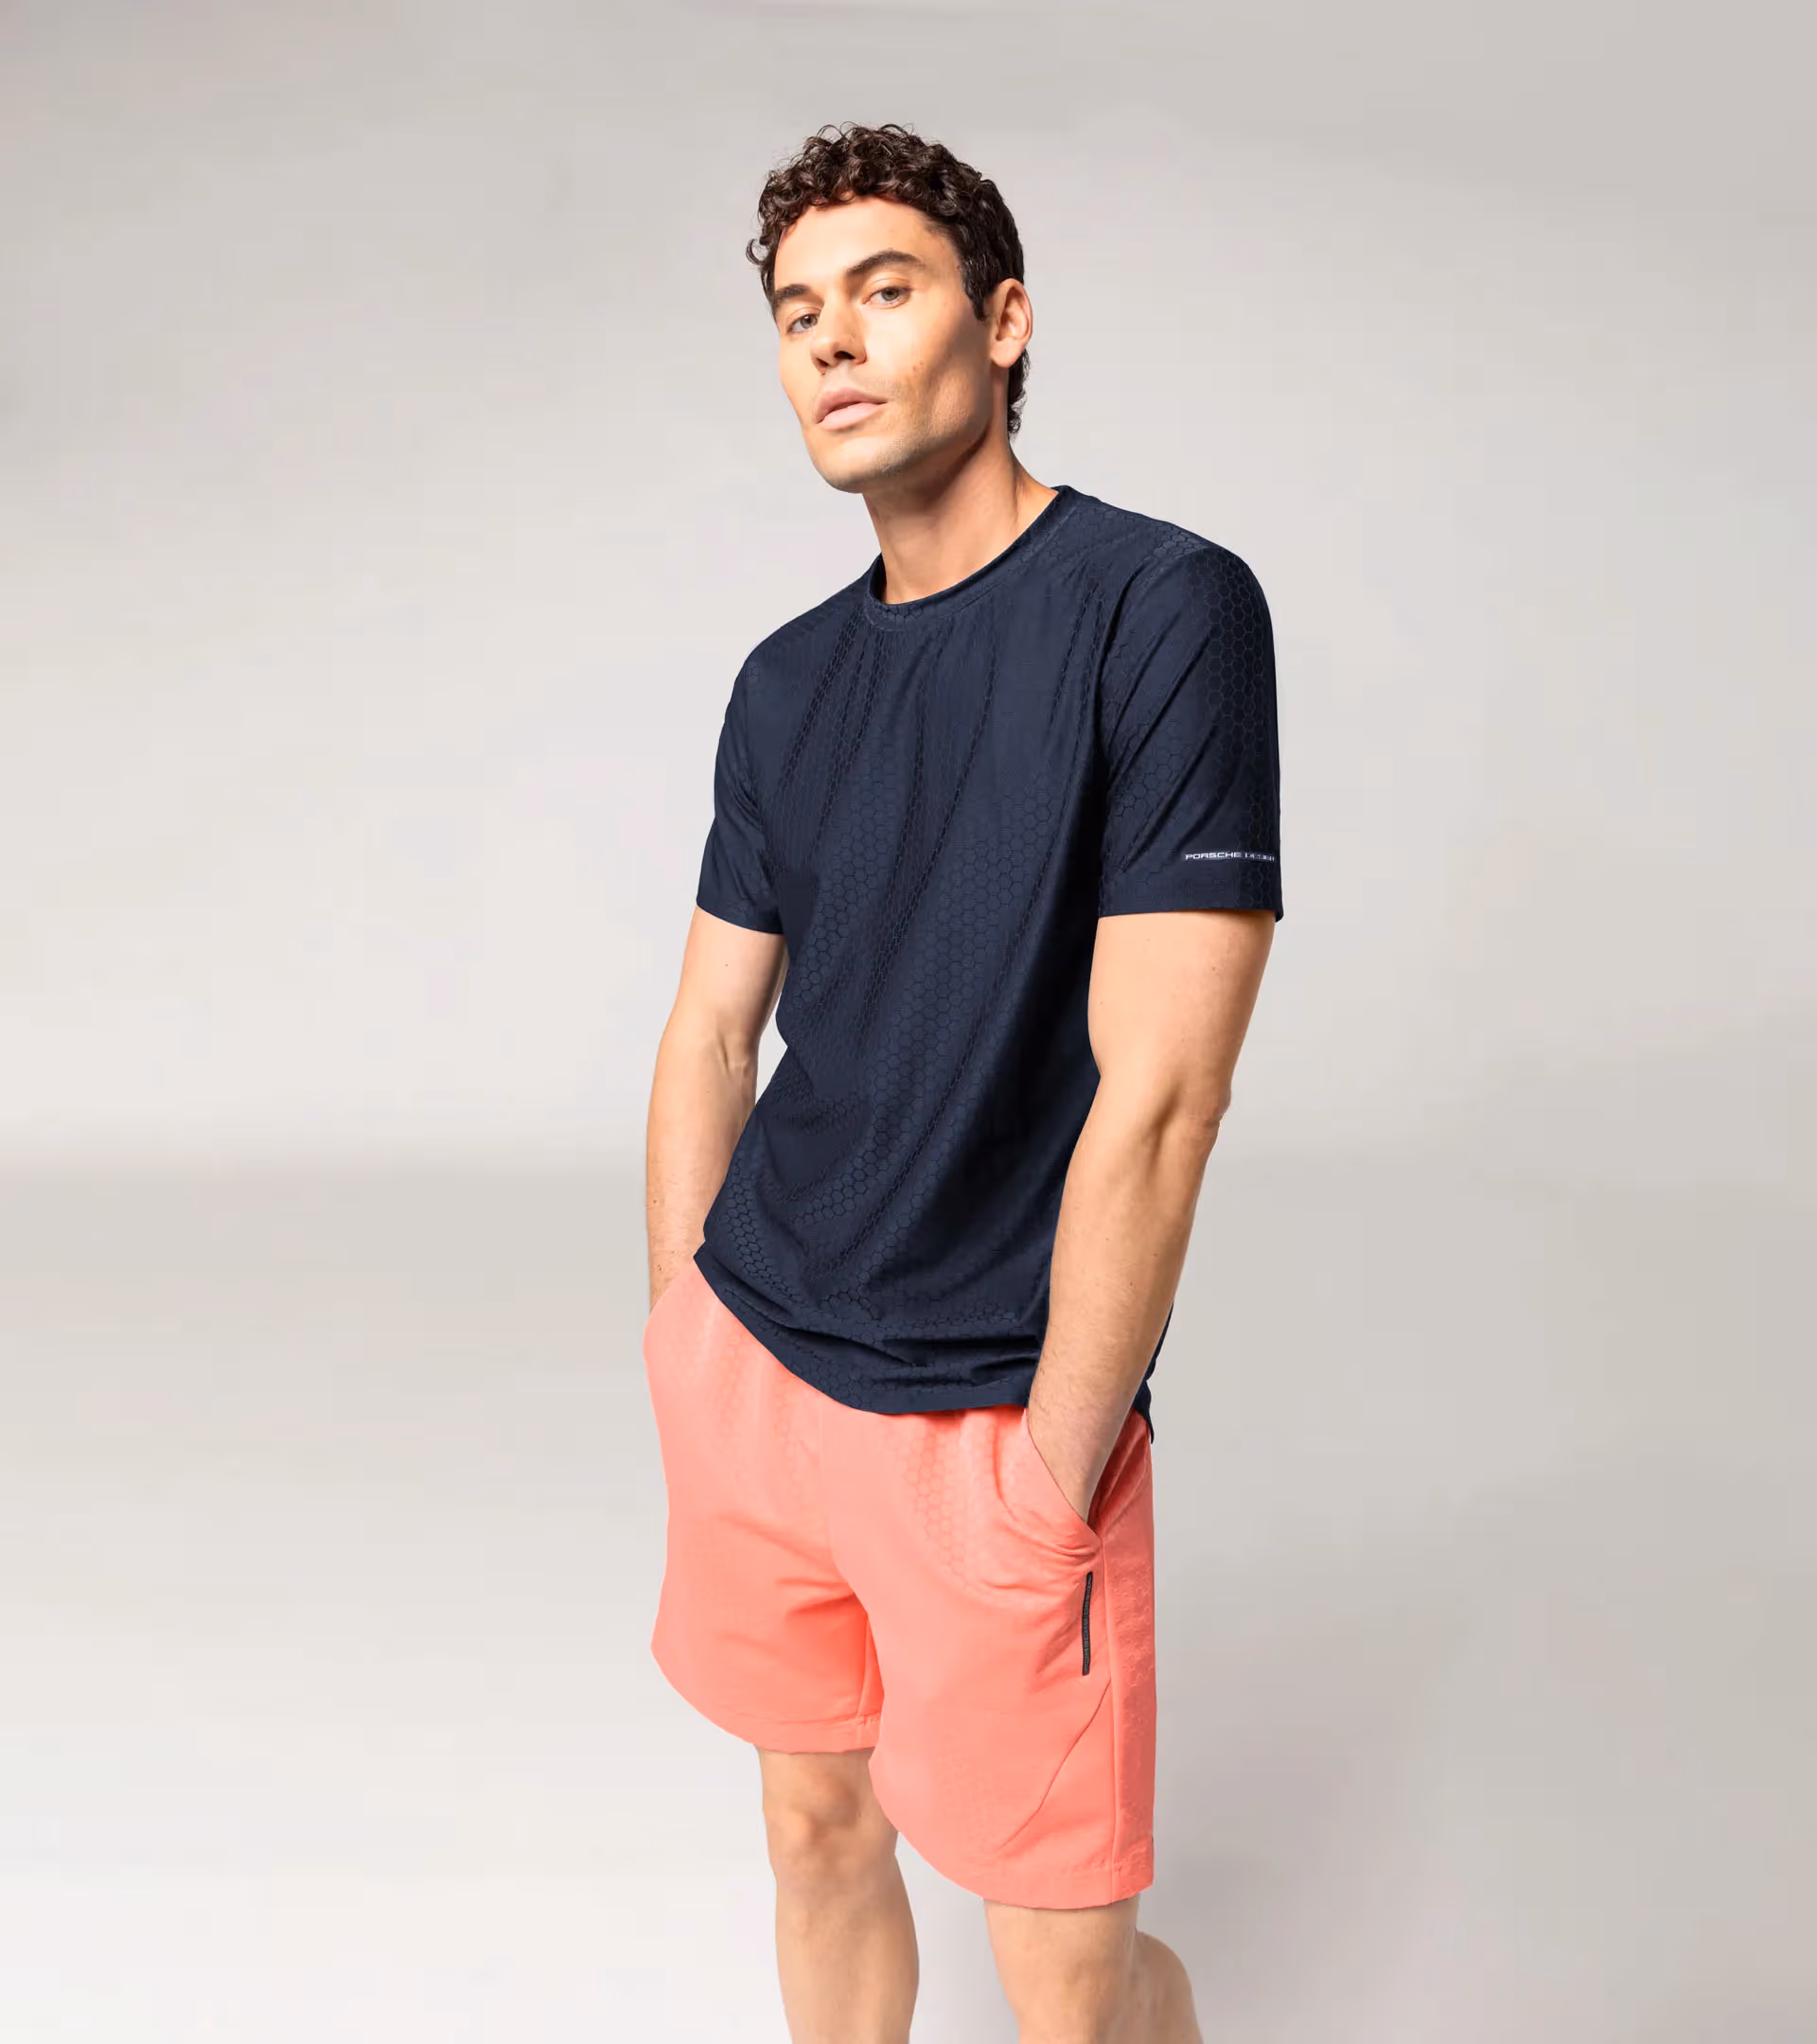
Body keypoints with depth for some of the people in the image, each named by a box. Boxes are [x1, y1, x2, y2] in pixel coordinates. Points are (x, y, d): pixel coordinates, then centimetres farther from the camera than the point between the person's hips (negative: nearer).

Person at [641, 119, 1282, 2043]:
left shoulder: (1163, 608, -14)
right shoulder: (790, 681, 6)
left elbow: (1157, 1092, -18)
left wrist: (1049, 1470, -16)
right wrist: (681, 1345, 11)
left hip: (990, 1425, -5)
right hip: (748, 1366, 6)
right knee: (815, 1828, 20)